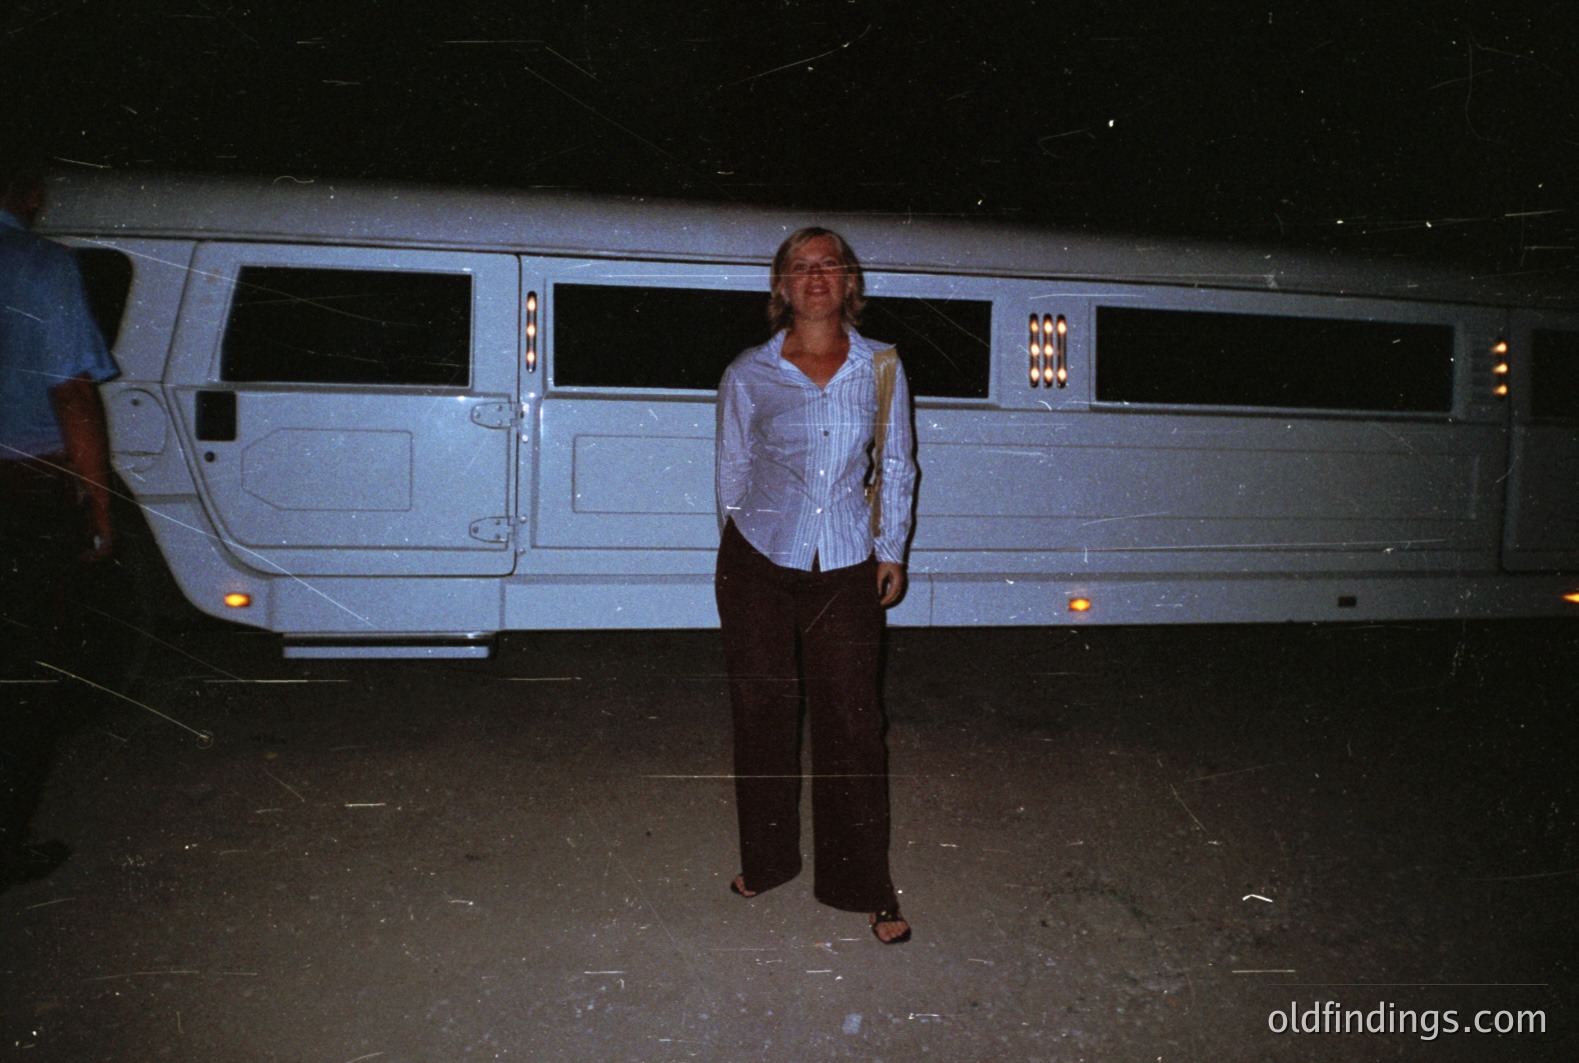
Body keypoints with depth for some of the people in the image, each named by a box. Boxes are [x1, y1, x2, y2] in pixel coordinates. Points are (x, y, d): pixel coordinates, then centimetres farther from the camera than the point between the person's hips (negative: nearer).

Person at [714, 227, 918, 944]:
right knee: (762, 712, 9)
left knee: (852, 718, 0)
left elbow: (897, 466, 10)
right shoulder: (748, 375, 0)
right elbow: (732, 470, 9)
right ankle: (767, 860, 29)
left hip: (846, 566, 0)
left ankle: (863, 887, 14)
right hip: (760, 560, 0)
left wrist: (891, 550, 8)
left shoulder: (880, 368, 3)